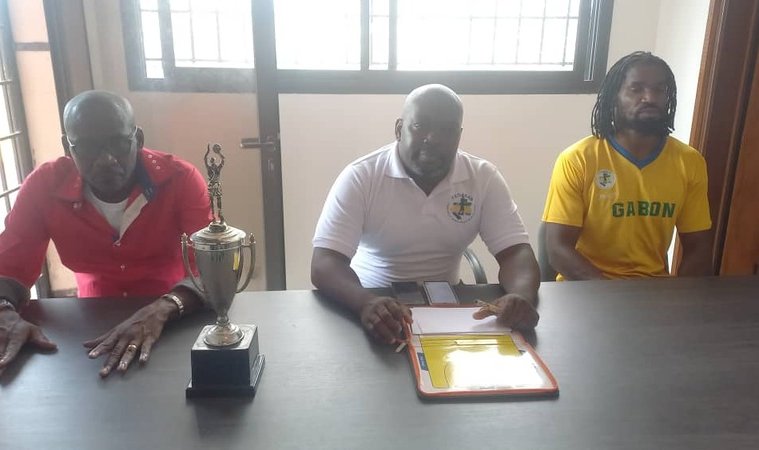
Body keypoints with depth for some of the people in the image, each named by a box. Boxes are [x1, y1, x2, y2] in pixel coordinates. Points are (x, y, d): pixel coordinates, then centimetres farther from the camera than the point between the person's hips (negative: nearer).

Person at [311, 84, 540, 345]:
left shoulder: (484, 178, -5)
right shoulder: (359, 177, -14)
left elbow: (515, 252, -8)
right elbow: (324, 264, -21)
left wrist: (521, 296, -31)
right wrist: (367, 302, -41)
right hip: (374, 306, -1)